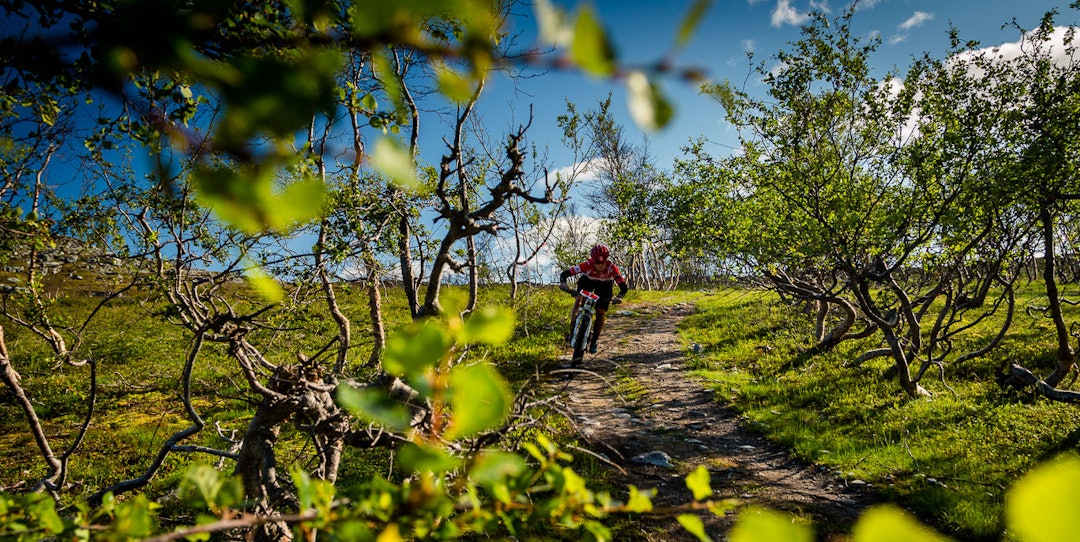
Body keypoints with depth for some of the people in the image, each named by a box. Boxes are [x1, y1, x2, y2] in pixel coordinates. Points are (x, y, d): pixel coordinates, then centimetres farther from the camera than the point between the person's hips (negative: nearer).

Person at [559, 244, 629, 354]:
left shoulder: (611, 267, -37)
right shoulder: (587, 265, -38)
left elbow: (623, 286, -36)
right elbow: (565, 273, -38)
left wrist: (619, 297, -55)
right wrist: (563, 283, -58)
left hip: (604, 285, 0)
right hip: (587, 281, 0)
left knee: (601, 314, -4)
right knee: (578, 301, -25)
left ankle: (594, 341, 13)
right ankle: (572, 329, -9)